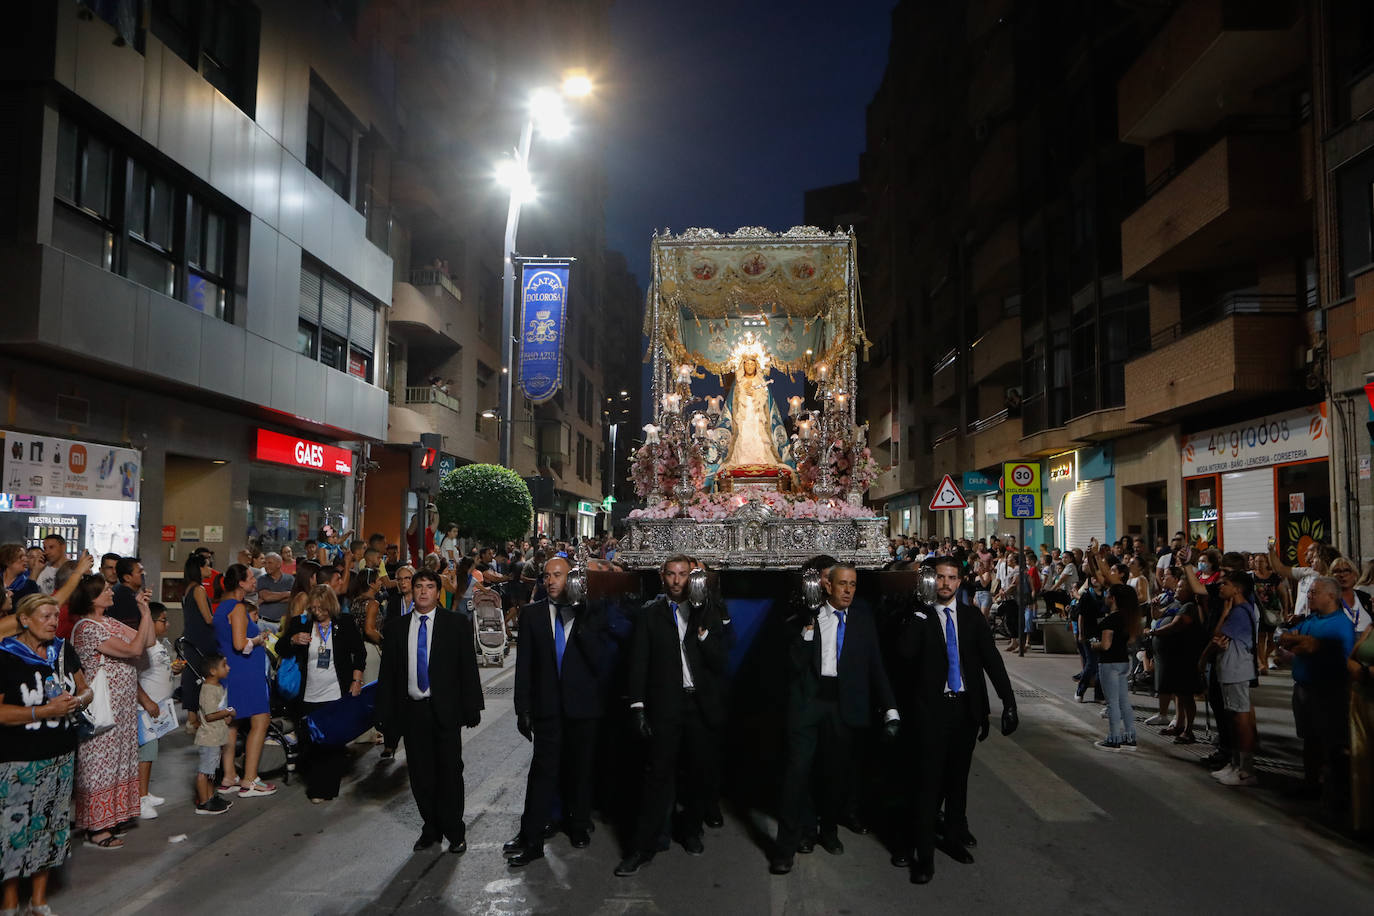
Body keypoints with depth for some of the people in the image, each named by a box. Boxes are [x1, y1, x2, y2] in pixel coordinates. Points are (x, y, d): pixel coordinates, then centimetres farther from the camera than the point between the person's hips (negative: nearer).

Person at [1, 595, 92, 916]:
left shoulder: (64, 650, 6)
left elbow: (85, 690, 14)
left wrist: (77, 701, -8)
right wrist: (46, 710, -21)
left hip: (61, 755, 5)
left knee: (51, 824, 12)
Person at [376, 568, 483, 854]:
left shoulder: (457, 624, 0)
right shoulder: (395, 627, 6)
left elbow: (468, 668, -2)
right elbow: (387, 674, 6)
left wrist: (472, 709, -7)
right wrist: (385, 714, 1)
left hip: (445, 711, -2)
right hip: (411, 710, 2)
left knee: (450, 771, 4)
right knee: (420, 775, 10)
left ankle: (455, 832, 19)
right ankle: (431, 829, 27)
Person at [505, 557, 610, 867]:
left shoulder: (590, 615, 0)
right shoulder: (532, 614, 5)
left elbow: (600, 660, -12)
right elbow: (524, 664, 5)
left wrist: (580, 621, -20)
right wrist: (523, 708, 1)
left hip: (584, 705, 0)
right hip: (548, 707, 0)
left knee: (580, 770, 12)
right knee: (543, 770, -4)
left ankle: (578, 826, 30)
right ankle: (530, 839, 1)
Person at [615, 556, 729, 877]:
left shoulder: (707, 615, 9)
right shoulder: (650, 614, 4)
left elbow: (719, 662, 1)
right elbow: (638, 663, 1)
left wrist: (702, 631, -13)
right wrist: (637, 705, -7)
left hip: (702, 705, 2)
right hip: (665, 706, -2)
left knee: (697, 773, 11)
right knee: (658, 774, -6)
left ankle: (692, 831, 30)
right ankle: (642, 847, 0)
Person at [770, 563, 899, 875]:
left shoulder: (862, 616, 5)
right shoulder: (809, 614, -1)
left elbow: (875, 663, 2)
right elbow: (794, 664, -6)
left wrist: (890, 709, -5)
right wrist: (807, 629, -19)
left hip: (843, 704, 2)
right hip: (807, 700, -2)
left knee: (836, 770, 14)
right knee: (798, 769, -5)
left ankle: (828, 830, 35)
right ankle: (787, 843, 4)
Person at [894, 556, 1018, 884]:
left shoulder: (972, 616, 6)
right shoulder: (920, 617, -2)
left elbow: (992, 658, 1)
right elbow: (905, 652, -18)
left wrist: (1008, 701, -7)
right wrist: (919, 615, -17)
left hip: (967, 708, 3)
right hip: (932, 708, -3)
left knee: (958, 776, 17)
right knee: (929, 780, -4)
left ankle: (954, 836, 33)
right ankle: (924, 854, 2)